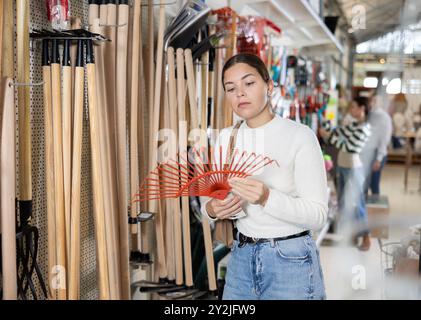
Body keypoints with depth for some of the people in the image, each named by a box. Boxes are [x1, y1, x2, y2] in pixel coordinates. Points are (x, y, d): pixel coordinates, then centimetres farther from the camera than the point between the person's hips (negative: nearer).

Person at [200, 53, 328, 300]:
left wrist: (267, 198, -31)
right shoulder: (225, 138, 3)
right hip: (241, 257, 5)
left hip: (290, 259, -5)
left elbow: (318, 216, -16)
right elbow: (211, 196, 9)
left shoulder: (300, 136, -13)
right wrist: (212, 209, -14)